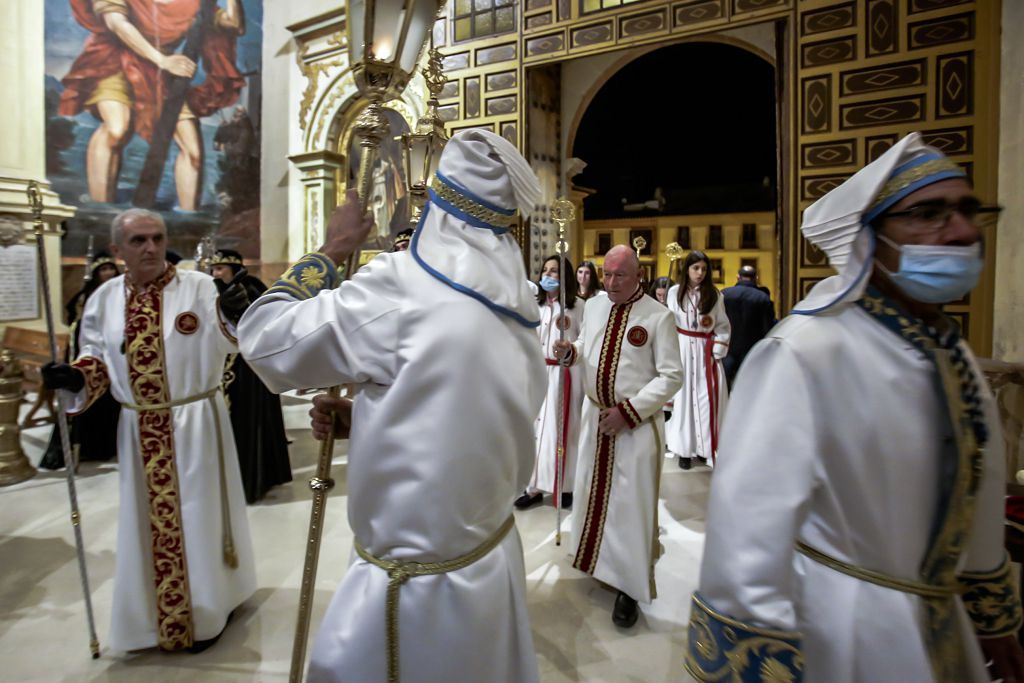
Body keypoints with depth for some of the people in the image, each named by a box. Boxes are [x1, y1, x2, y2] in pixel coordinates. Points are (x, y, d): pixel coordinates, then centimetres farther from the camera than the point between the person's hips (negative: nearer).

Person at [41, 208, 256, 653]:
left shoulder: (198, 286, -9)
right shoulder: (105, 298, 3)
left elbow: (223, 347, -17)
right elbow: (98, 356, 10)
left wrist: (232, 318, -38)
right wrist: (76, 377, -10)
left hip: (195, 422, -3)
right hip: (139, 430, 4)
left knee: (196, 514, 9)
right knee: (149, 520, 16)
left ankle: (205, 610, 29)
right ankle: (155, 615, 36)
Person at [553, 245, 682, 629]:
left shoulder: (658, 316, -12)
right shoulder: (593, 307, 4)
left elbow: (671, 377, -12)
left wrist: (628, 411, -18)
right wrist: (571, 351, -8)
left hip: (637, 423, -5)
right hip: (594, 414, 5)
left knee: (631, 501, 1)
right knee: (593, 490, 16)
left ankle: (630, 587, 17)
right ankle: (601, 560, 40)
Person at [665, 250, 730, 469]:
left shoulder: (714, 294, 2)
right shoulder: (674, 292, 1)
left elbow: (723, 326, 3)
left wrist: (717, 352, -5)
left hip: (706, 351, 1)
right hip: (682, 349, 0)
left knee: (708, 399, 0)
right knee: (683, 397, 5)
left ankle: (707, 447, 13)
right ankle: (684, 449, 13)